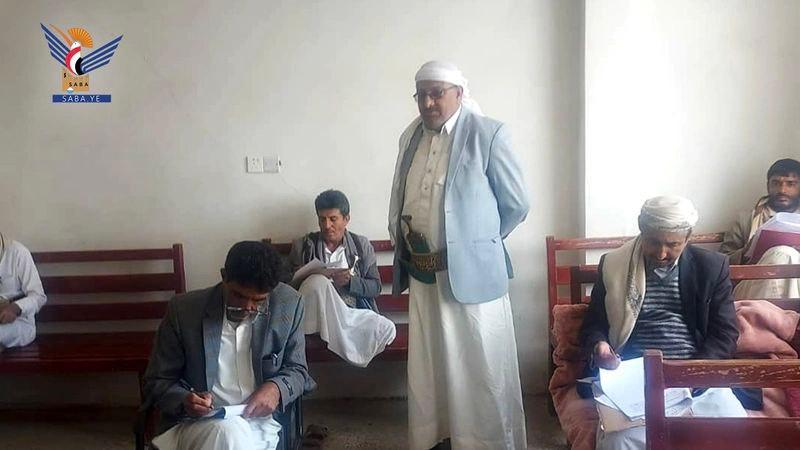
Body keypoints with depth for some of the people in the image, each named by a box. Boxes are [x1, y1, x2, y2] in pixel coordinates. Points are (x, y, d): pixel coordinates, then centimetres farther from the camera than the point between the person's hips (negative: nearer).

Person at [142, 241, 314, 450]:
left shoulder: (288, 304, -2)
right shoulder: (184, 309, -5)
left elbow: (297, 370, 9)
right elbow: (156, 382, 3)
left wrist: (276, 388, -14)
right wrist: (184, 401, -19)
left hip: (260, 421, 1)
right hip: (198, 422, -1)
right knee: (228, 432, -34)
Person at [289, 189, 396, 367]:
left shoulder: (362, 245, 12)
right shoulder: (302, 246, 11)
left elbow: (376, 287, 8)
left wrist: (350, 282, -13)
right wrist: (316, 278, -12)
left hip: (354, 312, 1)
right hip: (318, 316, -1)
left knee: (387, 329, -28)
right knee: (318, 282, -33)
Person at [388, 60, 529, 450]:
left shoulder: (488, 134, -9)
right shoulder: (410, 136, 9)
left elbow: (517, 204, -4)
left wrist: (478, 241, 4)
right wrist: (401, 236, 11)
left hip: (471, 272, -5)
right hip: (422, 273, 6)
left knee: (479, 368, 5)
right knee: (428, 364, 14)